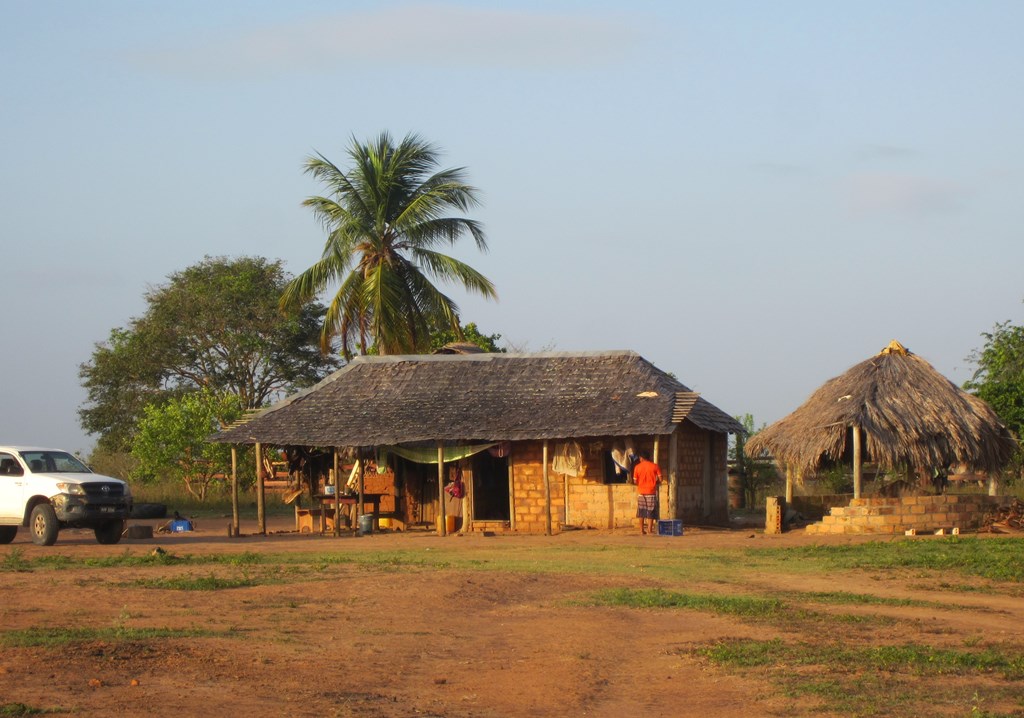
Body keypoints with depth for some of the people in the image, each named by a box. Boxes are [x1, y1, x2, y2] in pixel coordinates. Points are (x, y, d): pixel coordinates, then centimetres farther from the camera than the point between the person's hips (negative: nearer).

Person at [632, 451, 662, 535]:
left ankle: (642, 530, 9)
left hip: (641, 492, 1)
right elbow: (660, 479, -5)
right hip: (651, 492, -1)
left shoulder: (637, 467, 0)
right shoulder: (654, 466, -2)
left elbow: (635, 481, 1)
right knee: (650, 512, 3)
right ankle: (650, 530, -1)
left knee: (641, 511, 10)